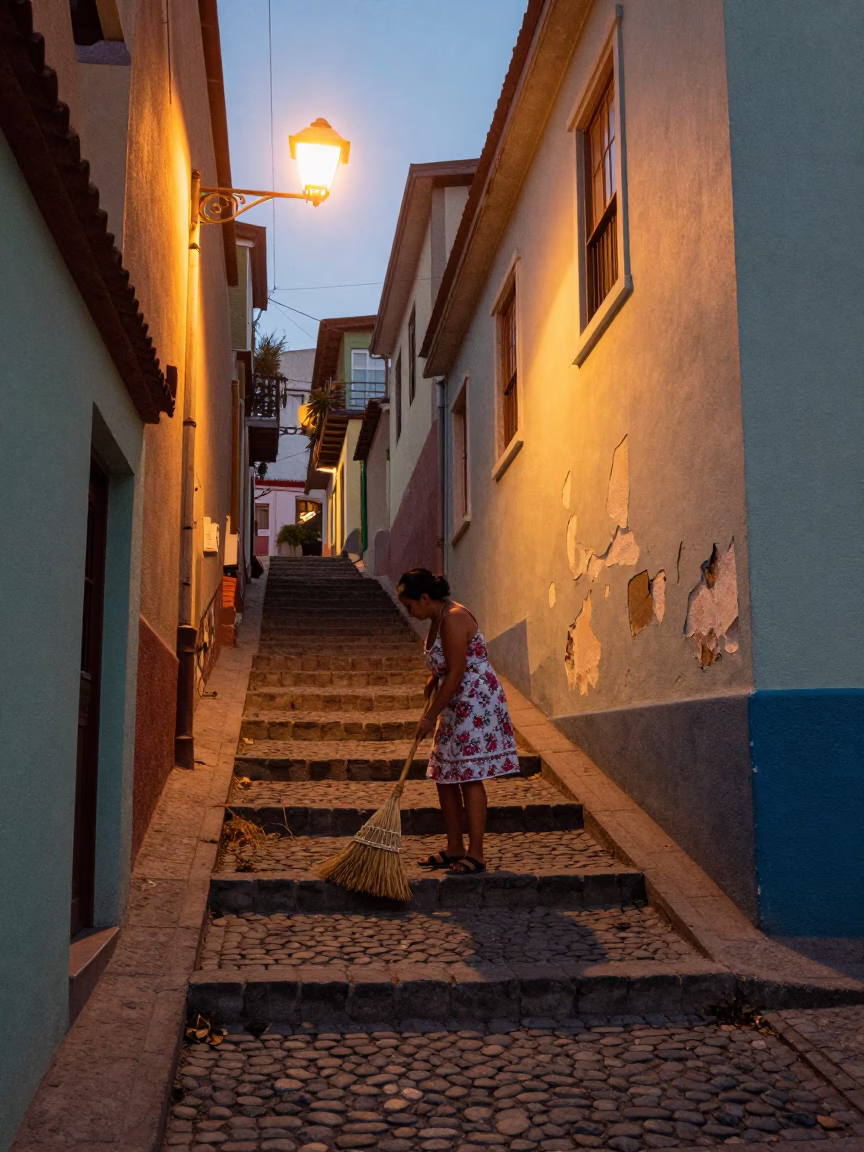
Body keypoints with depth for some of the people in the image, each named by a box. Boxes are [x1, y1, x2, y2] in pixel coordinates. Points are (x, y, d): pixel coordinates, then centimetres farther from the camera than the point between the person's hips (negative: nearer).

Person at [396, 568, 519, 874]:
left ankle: (476, 855, -3)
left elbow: (456, 674, -21)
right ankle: (454, 849, 20)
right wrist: (433, 680, 7)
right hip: (455, 706, 10)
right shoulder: (439, 619, 12)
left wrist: (431, 716, -17)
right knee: (445, 777, 11)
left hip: (476, 703, -10)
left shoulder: (454, 619, -19)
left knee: (469, 777, -8)